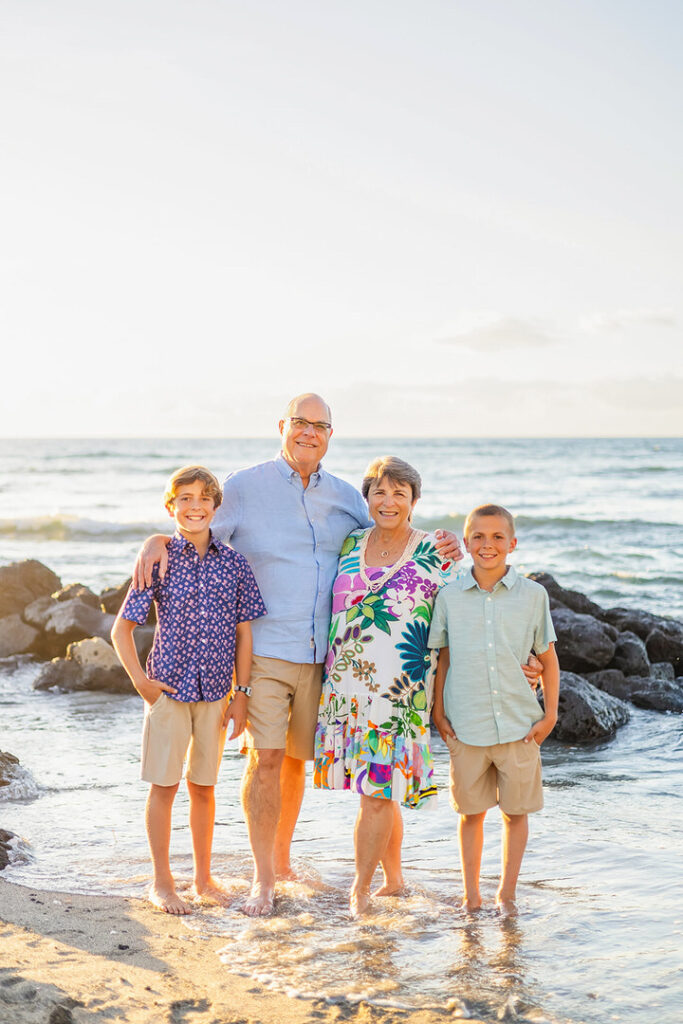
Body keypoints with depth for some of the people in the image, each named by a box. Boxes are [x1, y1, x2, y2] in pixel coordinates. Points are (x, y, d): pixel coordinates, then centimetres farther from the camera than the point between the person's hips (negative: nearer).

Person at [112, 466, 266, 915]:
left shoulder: (233, 562, 1)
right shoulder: (159, 561, -5)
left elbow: (243, 631, 4)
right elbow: (122, 628, -1)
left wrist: (241, 693, 2)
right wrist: (140, 680, -7)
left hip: (215, 690, 2)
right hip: (168, 688, -2)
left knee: (203, 786, 12)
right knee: (164, 784, 4)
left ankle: (204, 877, 25)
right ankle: (162, 881, 17)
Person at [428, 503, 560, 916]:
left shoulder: (533, 595, 0)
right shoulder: (450, 596, 1)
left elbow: (548, 657, 6)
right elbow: (443, 656, 9)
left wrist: (550, 713, 3)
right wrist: (438, 712, 5)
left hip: (520, 724, 0)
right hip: (466, 725, 0)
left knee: (516, 811, 9)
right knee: (471, 811, 10)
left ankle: (507, 893, 23)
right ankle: (471, 894, 23)